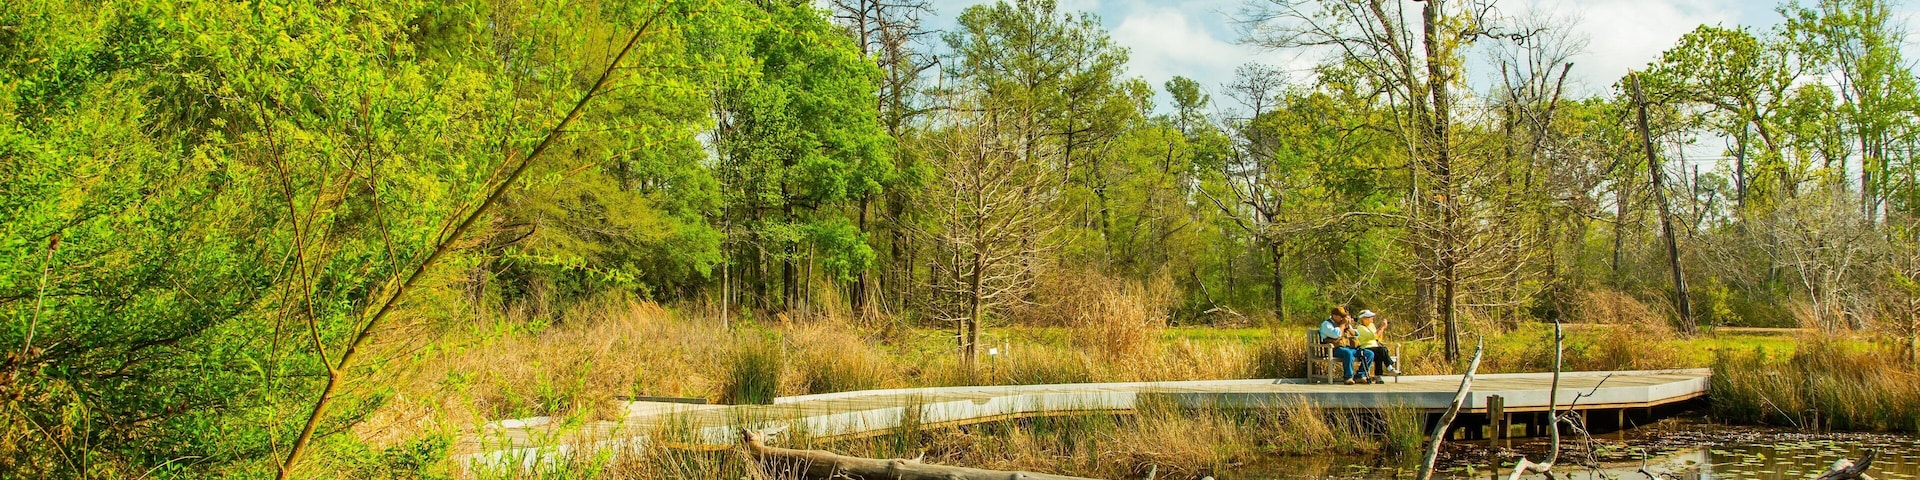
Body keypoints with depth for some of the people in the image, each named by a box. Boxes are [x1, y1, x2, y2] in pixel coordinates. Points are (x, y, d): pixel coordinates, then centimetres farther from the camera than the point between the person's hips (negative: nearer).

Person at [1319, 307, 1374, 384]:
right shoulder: (1326, 324, 1)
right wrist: (1343, 324, -8)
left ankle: (1361, 375, -6)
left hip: (1349, 347, 8)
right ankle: (1348, 377, -29)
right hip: (1336, 349, -8)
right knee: (1348, 353, -40)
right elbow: (1336, 335, -18)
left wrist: (1348, 326, 5)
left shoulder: (1343, 323, 24)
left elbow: (1355, 335, 21)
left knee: (1370, 354, -6)